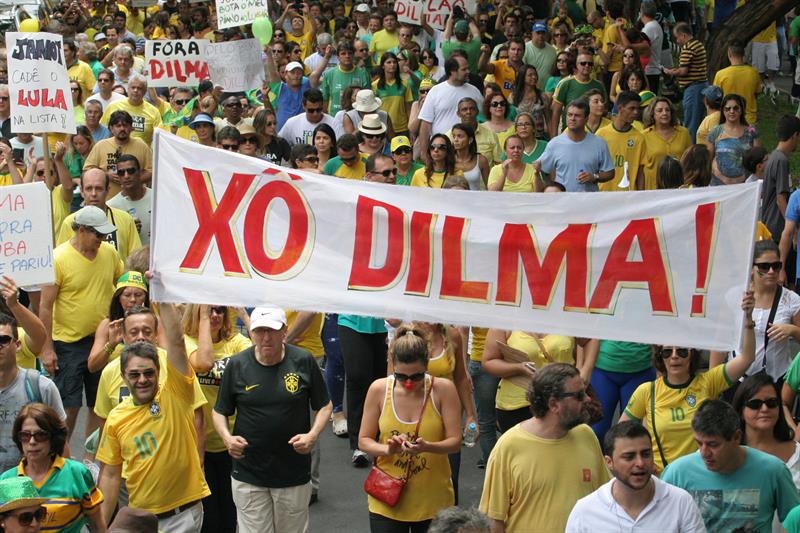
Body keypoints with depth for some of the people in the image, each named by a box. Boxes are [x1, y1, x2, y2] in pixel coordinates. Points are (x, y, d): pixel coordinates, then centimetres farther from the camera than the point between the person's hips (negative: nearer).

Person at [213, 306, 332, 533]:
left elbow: (324, 406, 5)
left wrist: (312, 435, -13)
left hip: (295, 474, 0)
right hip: (248, 476, 0)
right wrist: (227, 437, -13)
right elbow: (220, 411, 7)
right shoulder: (237, 365, -3)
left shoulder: (304, 361, -5)